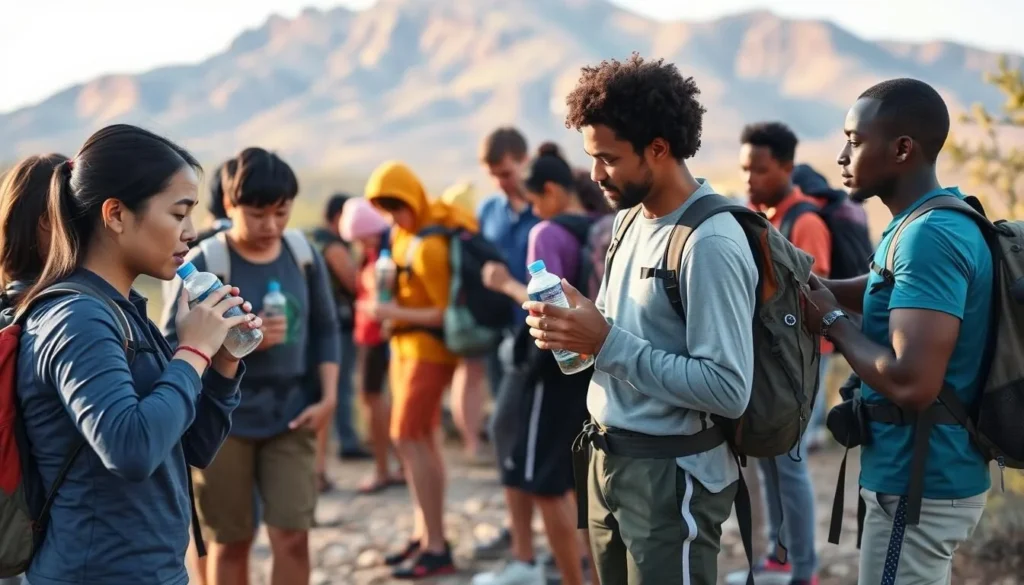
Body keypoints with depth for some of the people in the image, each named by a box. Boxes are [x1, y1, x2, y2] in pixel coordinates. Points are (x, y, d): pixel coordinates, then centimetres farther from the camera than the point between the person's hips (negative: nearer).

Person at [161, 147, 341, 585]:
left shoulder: (304, 256, 2)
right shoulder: (203, 264, -10)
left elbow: (325, 331, 8)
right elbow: (173, 345, -10)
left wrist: (327, 397, -3)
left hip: (290, 418, 3)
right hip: (222, 421, -2)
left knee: (292, 537, -4)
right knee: (230, 543, 9)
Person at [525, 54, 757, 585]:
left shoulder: (711, 244, -21)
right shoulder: (631, 220, 8)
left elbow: (729, 390, -26)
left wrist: (606, 342, -24)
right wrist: (572, 333, -3)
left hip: (672, 477, -8)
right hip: (610, 461, 8)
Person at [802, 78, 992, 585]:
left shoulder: (929, 237, -22)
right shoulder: (932, 224, 9)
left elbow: (911, 383, -30)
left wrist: (831, 320, -15)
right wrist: (816, 286, 8)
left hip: (919, 485, -10)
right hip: (927, 476, 10)